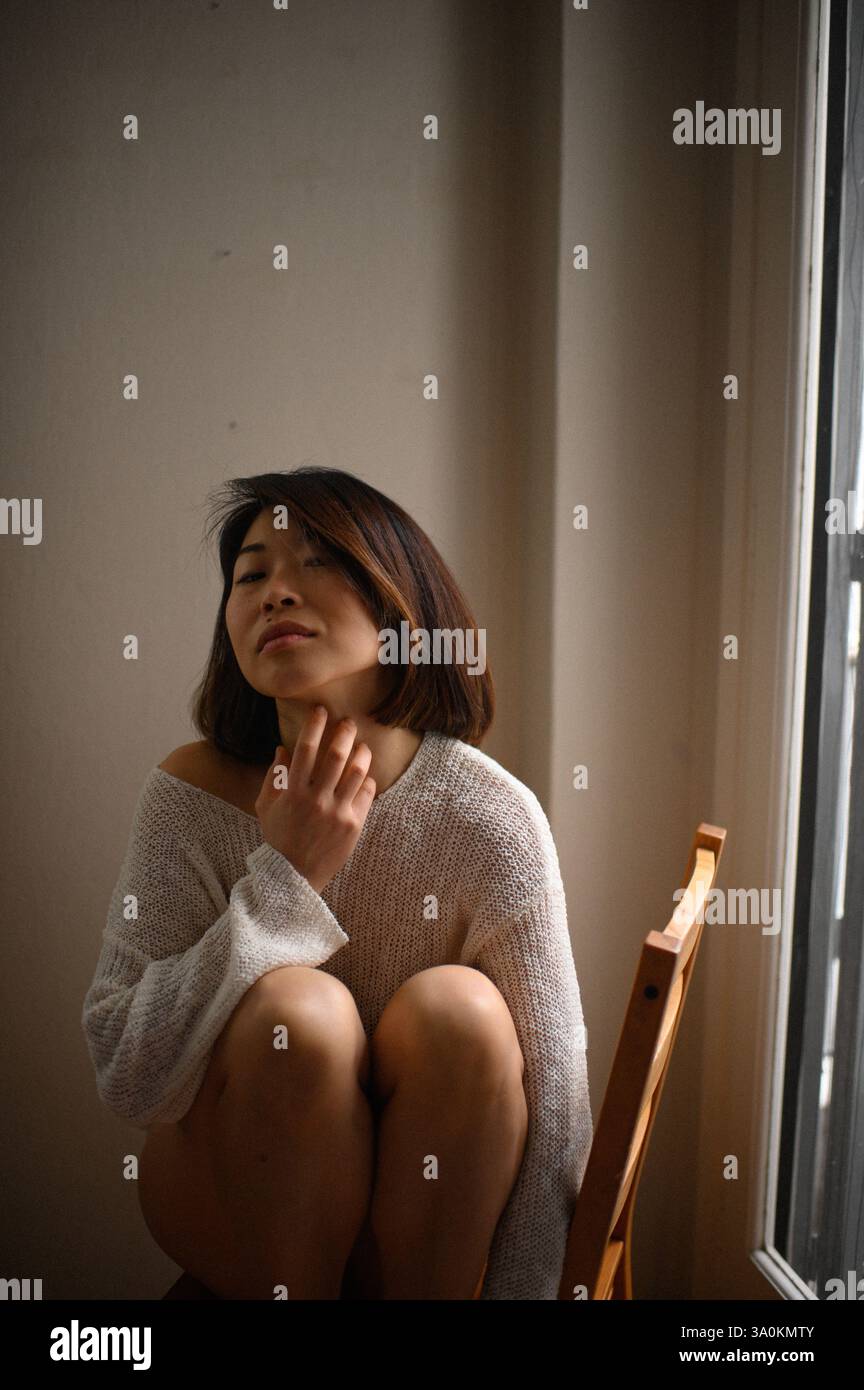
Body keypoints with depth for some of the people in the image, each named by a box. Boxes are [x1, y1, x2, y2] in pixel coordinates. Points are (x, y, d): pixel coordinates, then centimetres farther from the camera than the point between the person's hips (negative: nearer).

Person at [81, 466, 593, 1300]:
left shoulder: (489, 816, -19)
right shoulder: (191, 797, -15)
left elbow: (552, 1103, -15)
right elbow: (124, 1080, -20)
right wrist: (285, 878, -28)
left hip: (437, 1223, 0)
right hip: (232, 1204, 1)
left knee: (456, 1007, -28)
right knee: (293, 1006, -29)